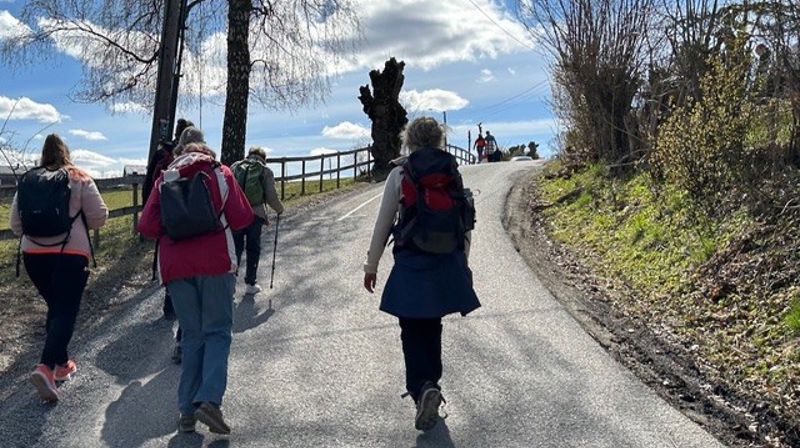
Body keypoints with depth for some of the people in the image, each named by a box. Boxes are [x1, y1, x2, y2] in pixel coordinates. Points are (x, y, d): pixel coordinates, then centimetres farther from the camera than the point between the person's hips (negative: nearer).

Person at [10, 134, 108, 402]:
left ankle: (61, 364, 27)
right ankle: (46, 368, -22)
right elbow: (99, 217, -3)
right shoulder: (79, 179, -1)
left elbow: (15, 224, 12)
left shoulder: (27, 182, 9)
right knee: (65, 312, -4)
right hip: (70, 254, -4)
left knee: (55, 308, 19)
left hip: (33, 254, 4)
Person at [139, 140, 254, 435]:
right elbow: (243, 218, 2)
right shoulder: (220, 174, 7)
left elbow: (147, 227, 2)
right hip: (215, 263, -2)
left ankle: (187, 410, 5)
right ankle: (209, 400, -15)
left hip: (175, 267, 2)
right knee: (217, 332, 4)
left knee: (192, 336, 11)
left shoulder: (164, 181, 12)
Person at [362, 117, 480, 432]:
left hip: (411, 264, -3)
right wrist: (462, 263, 18)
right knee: (432, 327, 18)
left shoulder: (399, 174, -5)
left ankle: (424, 387, -17)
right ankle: (428, 385, 30)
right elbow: (466, 224, 6)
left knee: (412, 331, 4)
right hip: (449, 264, 4)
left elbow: (383, 223, -3)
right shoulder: (454, 173, 4)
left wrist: (371, 265, 5)